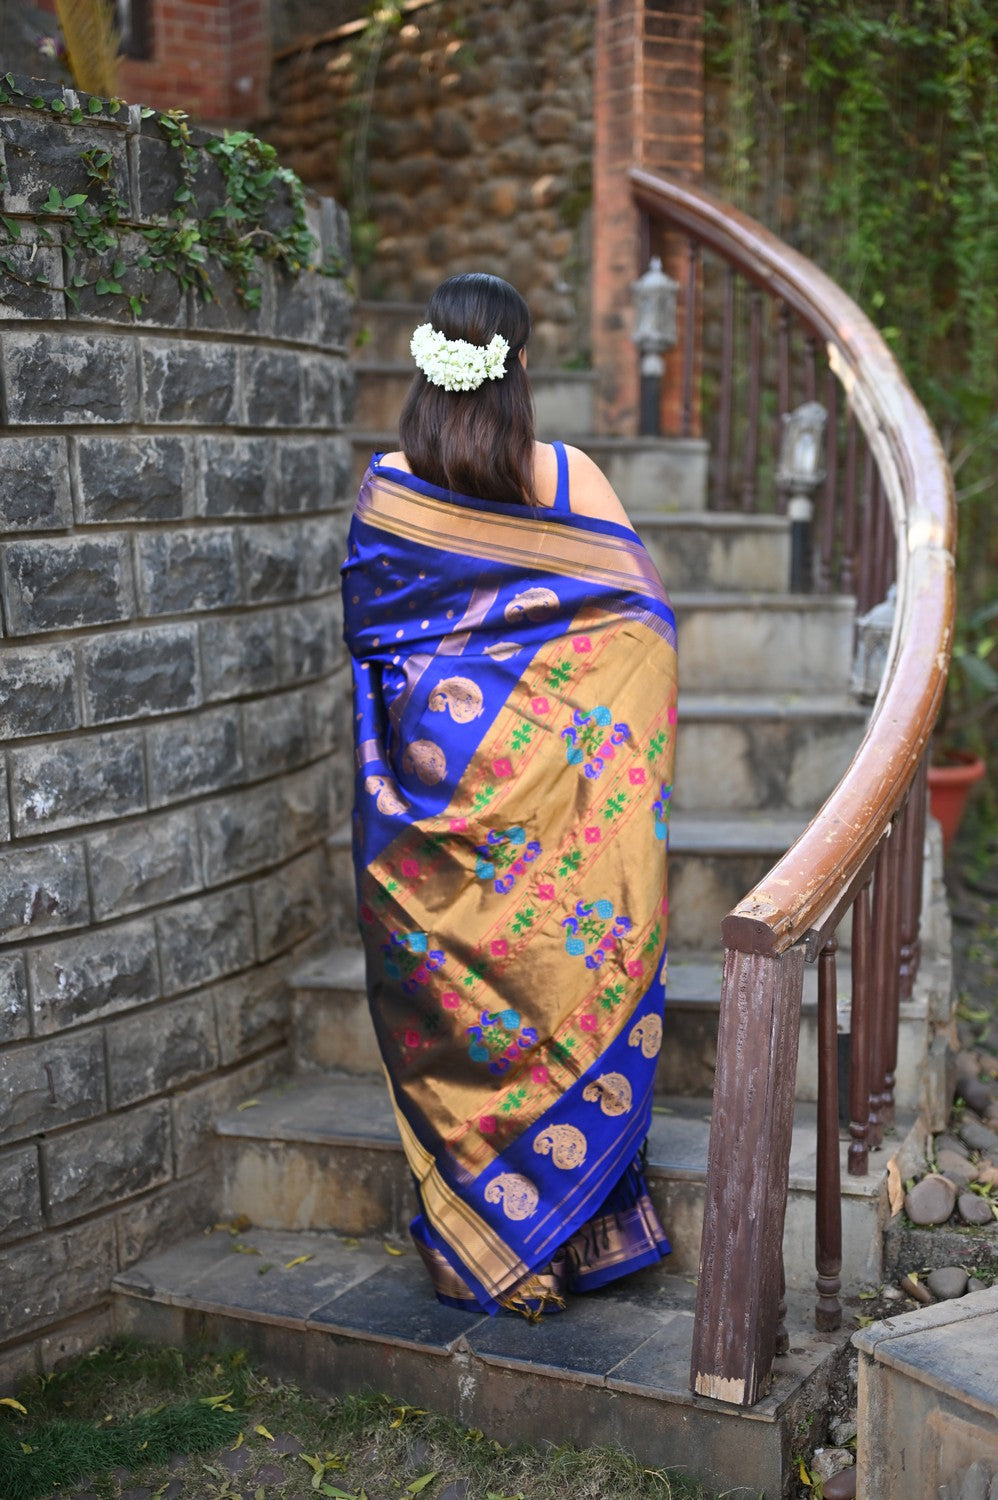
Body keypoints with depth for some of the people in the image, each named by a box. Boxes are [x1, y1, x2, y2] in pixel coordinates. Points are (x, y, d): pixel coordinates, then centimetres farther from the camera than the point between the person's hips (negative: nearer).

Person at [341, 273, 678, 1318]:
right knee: (565, 974, 11)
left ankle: (481, 1246, 21)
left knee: (450, 992, 10)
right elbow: (643, 615, -4)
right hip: (553, 771, -1)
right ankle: (573, 1225, 20)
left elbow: (365, 631, 5)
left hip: (427, 760, 1)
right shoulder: (571, 477, -6)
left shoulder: (385, 487, -3)